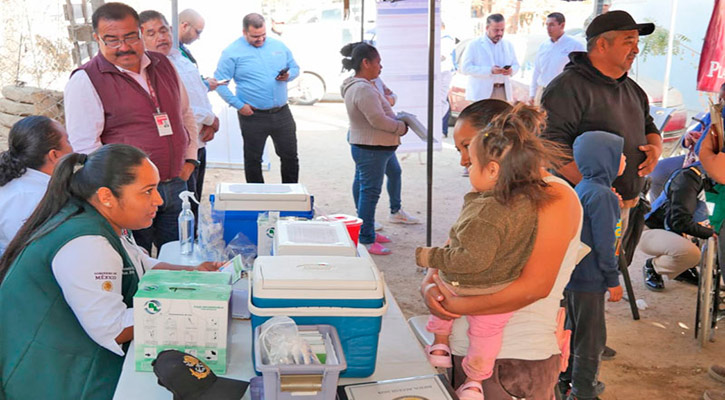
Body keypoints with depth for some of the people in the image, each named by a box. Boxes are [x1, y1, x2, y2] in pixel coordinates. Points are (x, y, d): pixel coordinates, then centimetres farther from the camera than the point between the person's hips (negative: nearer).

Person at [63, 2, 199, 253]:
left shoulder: (163, 65, 10)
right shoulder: (85, 81, -9)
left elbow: (185, 114, 21)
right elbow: (84, 145, -14)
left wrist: (190, 159, 12)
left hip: (175, 184, 6)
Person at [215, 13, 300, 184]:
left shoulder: (278, 46, 8)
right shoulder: (232, 52, -6)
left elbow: (295, 68, 18)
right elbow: (220, 81, -7)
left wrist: (288, 75, -6)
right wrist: (239, 105, -14)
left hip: (282, 113, 4)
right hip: (253, 116, -3)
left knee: (290, 157, 9)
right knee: (253, 160, 7)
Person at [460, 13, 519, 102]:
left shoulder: (508, 45, 15)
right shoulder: (474, 45, 0)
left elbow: (516, 65, 22)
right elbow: (465, 68, -8)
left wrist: (511, 70, -6)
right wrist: (490, 70, -19)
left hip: (503, 92, 4)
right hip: (481, 93, -4)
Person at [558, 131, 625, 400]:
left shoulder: (582, 188, 8)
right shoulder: (602, 194, -21)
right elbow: (604, 243, -21)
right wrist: (613, 280, -14)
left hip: (571, 274, 9)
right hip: (589, 279, -9)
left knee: (574, 328, 22)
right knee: (591, 337, 5)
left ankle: (567, 378, 37)